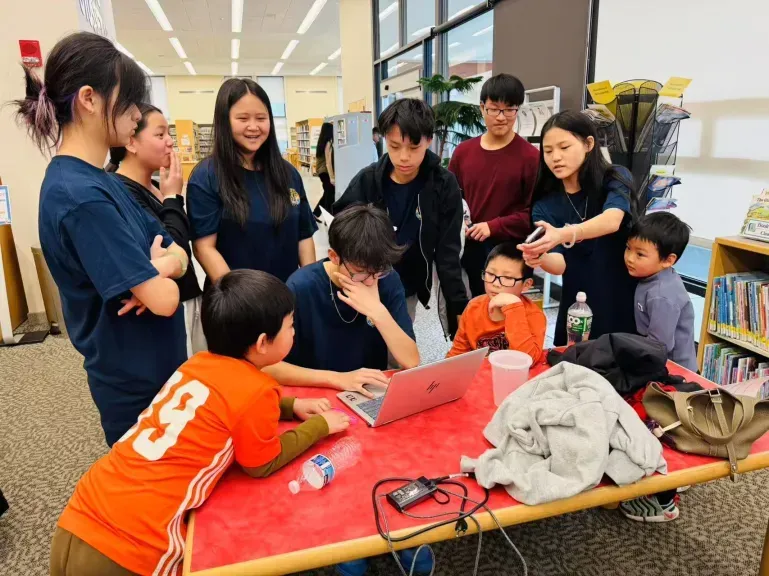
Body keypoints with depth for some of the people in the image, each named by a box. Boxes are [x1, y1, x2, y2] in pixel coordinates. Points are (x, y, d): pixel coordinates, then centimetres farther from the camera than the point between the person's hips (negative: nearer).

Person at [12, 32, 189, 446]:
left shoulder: (99, 180, 4)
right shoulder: (80, 196, -26)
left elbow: (179, 253, 4)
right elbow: (164, 299, -28)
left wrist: (154, 270, -18)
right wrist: (160, 272, -6)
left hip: (154, 367, 8)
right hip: (135, 384, -8)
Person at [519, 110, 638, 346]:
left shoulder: (615, 178, -8)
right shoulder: (544, 205, -3)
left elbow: (612, 221, -29)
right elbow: (559, 264, -14)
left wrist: (562, 235, -46)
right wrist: (540, 258, -37)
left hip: (626, 305, -1)